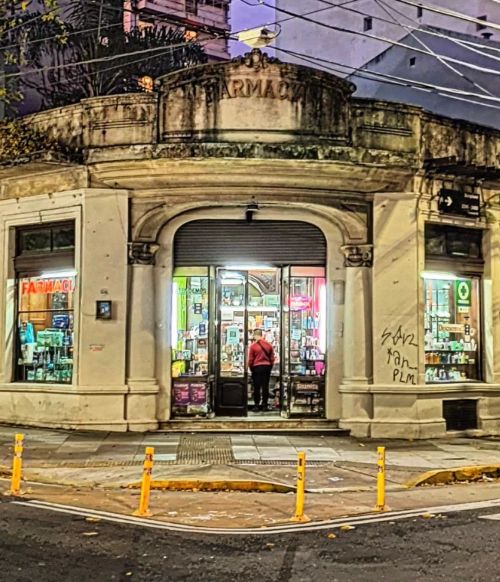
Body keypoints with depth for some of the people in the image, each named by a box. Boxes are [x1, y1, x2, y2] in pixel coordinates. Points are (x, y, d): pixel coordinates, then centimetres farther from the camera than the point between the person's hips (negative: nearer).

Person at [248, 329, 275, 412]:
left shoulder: (253, 346, -9)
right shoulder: (268, 345, 2)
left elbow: (250, 360, -6)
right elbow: (272, 358, 5)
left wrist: (251, 369, 8)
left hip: (257, 367, -3)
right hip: (267, 367, 3)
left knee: (257, 387, 3)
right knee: (265, 387, 8)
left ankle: (257, 406, 4)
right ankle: (264, 405, 10)